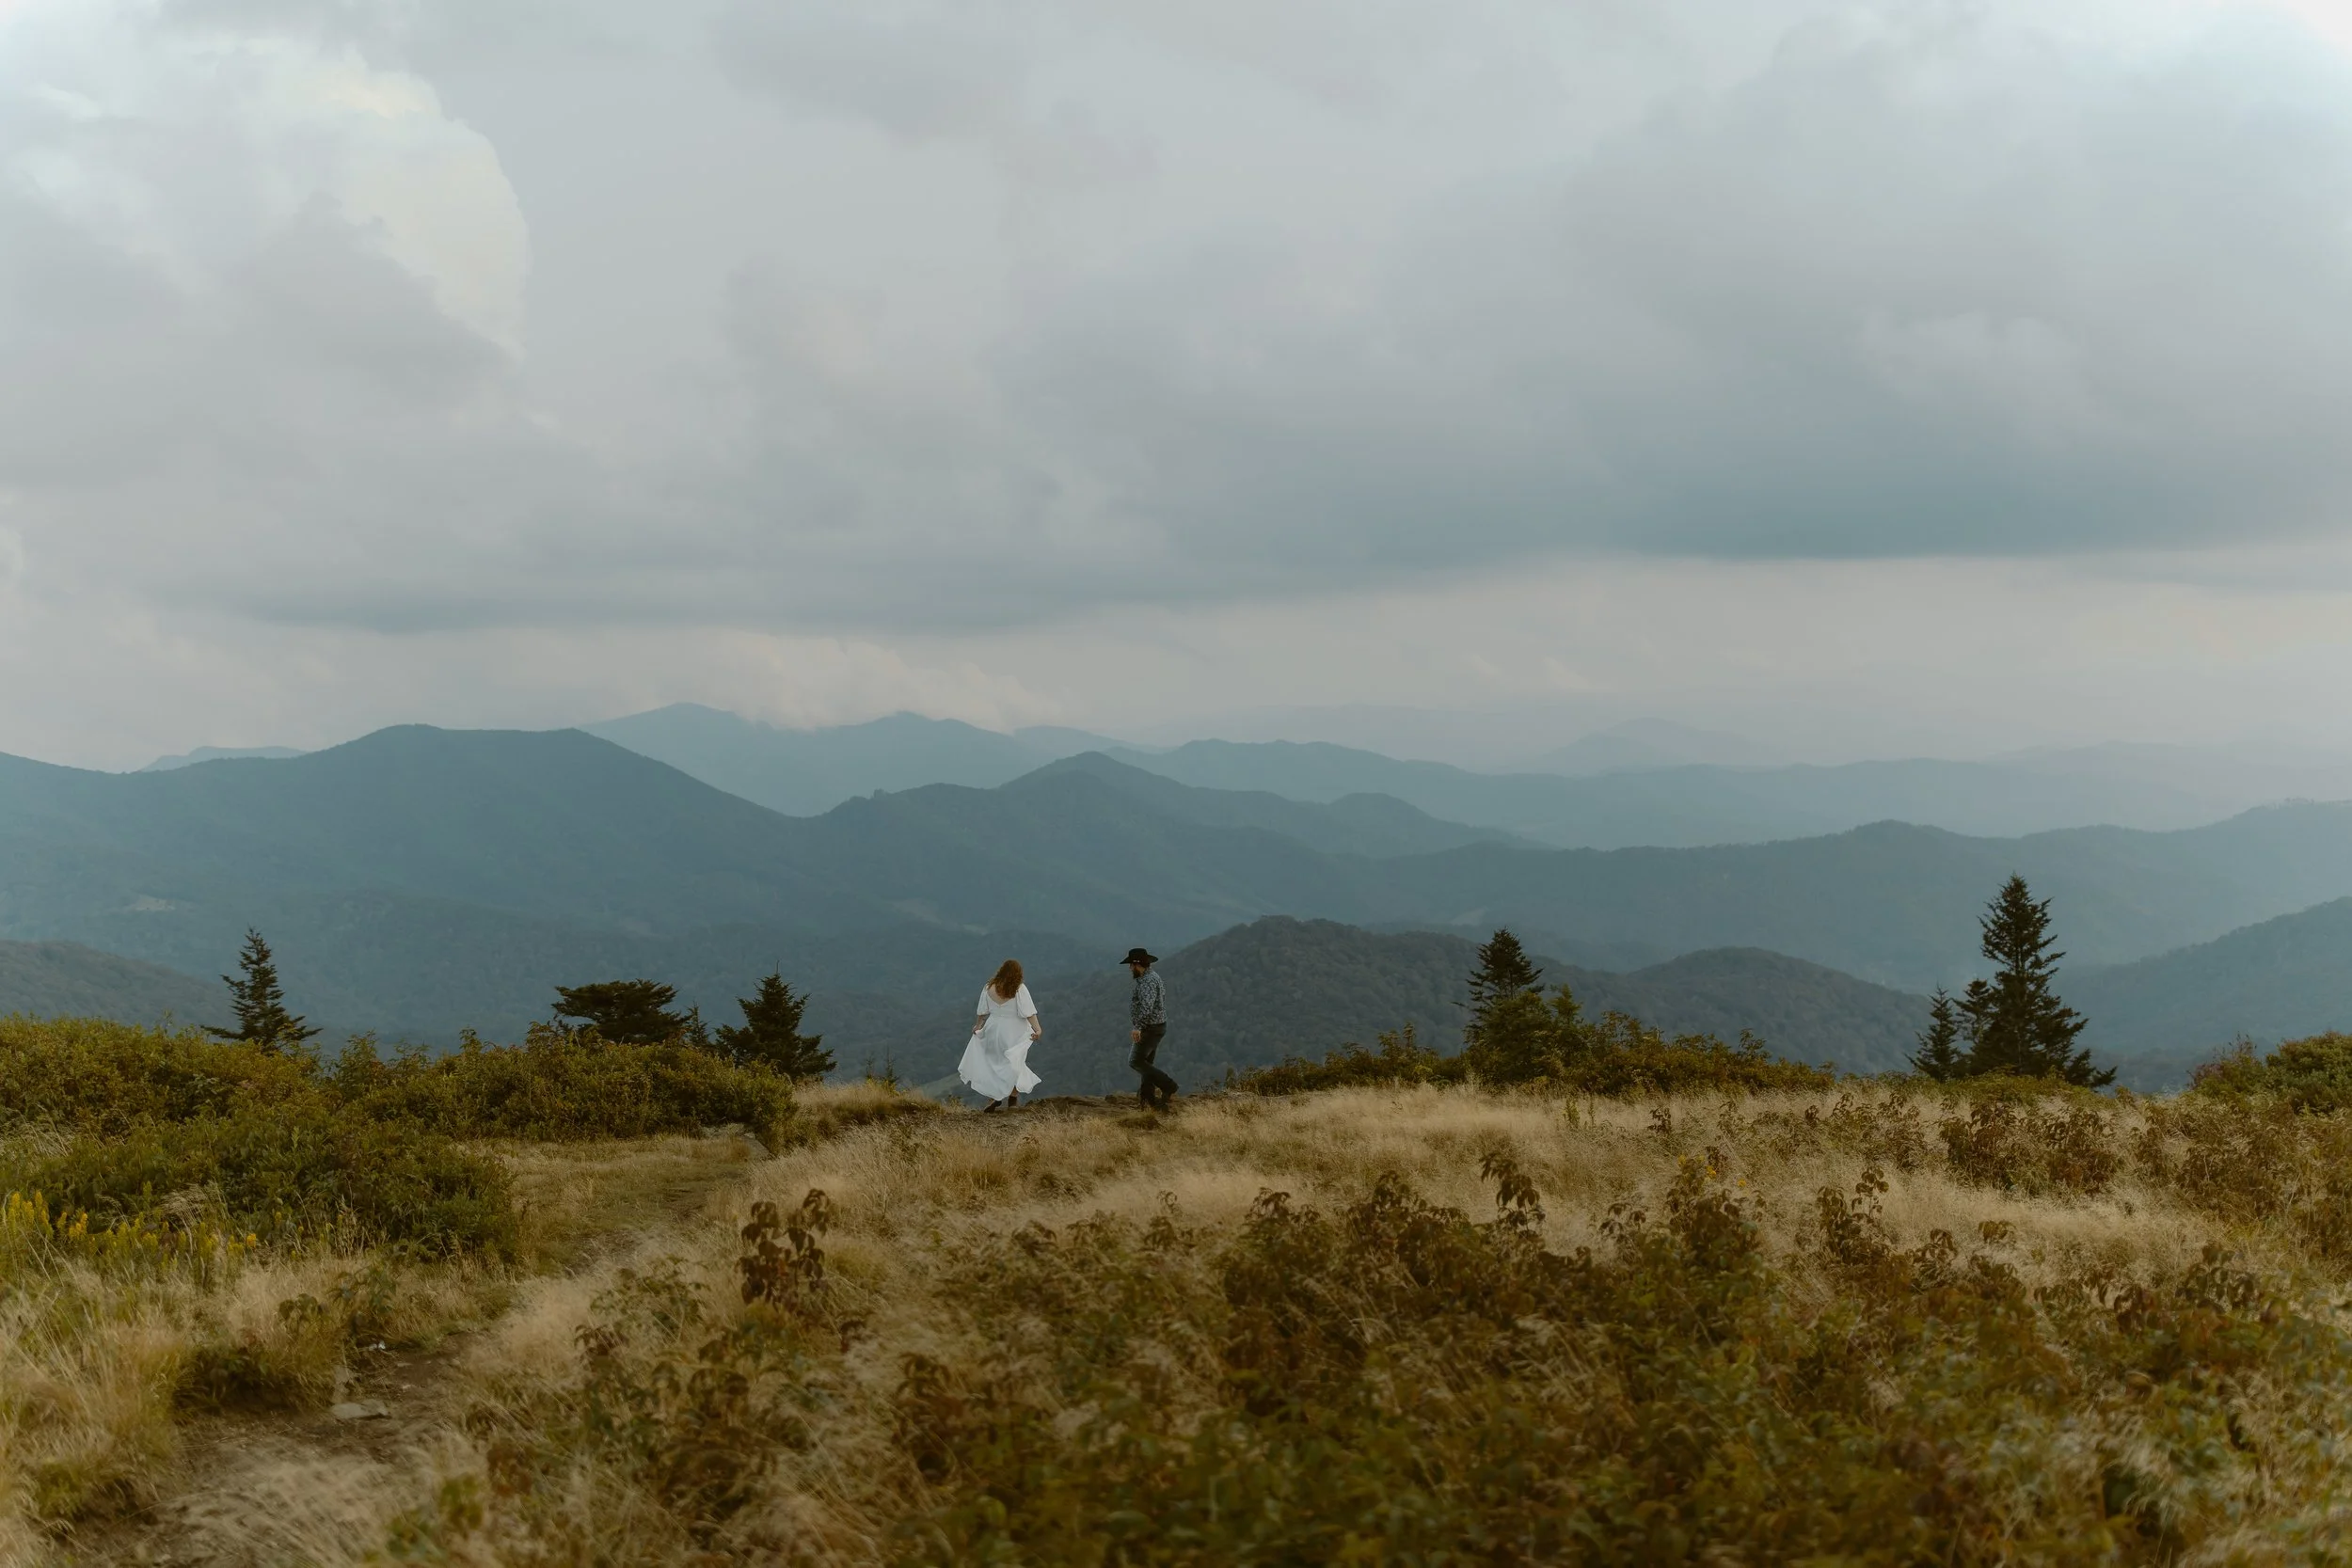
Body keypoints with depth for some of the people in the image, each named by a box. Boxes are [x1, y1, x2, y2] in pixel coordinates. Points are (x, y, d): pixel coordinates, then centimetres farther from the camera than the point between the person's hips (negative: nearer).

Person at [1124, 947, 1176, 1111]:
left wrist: (1137, 1027, -38)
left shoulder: (1147, 982, -20)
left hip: (1150, 1028, -11)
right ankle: (1148, 1101, 11)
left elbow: (1147, 1005, -34)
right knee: (1147, 1063, 11)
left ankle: (1168, 1086, -8)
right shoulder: (1153, 977, 13)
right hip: (1157, 1026, 11)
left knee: (1136, 1062, -8)